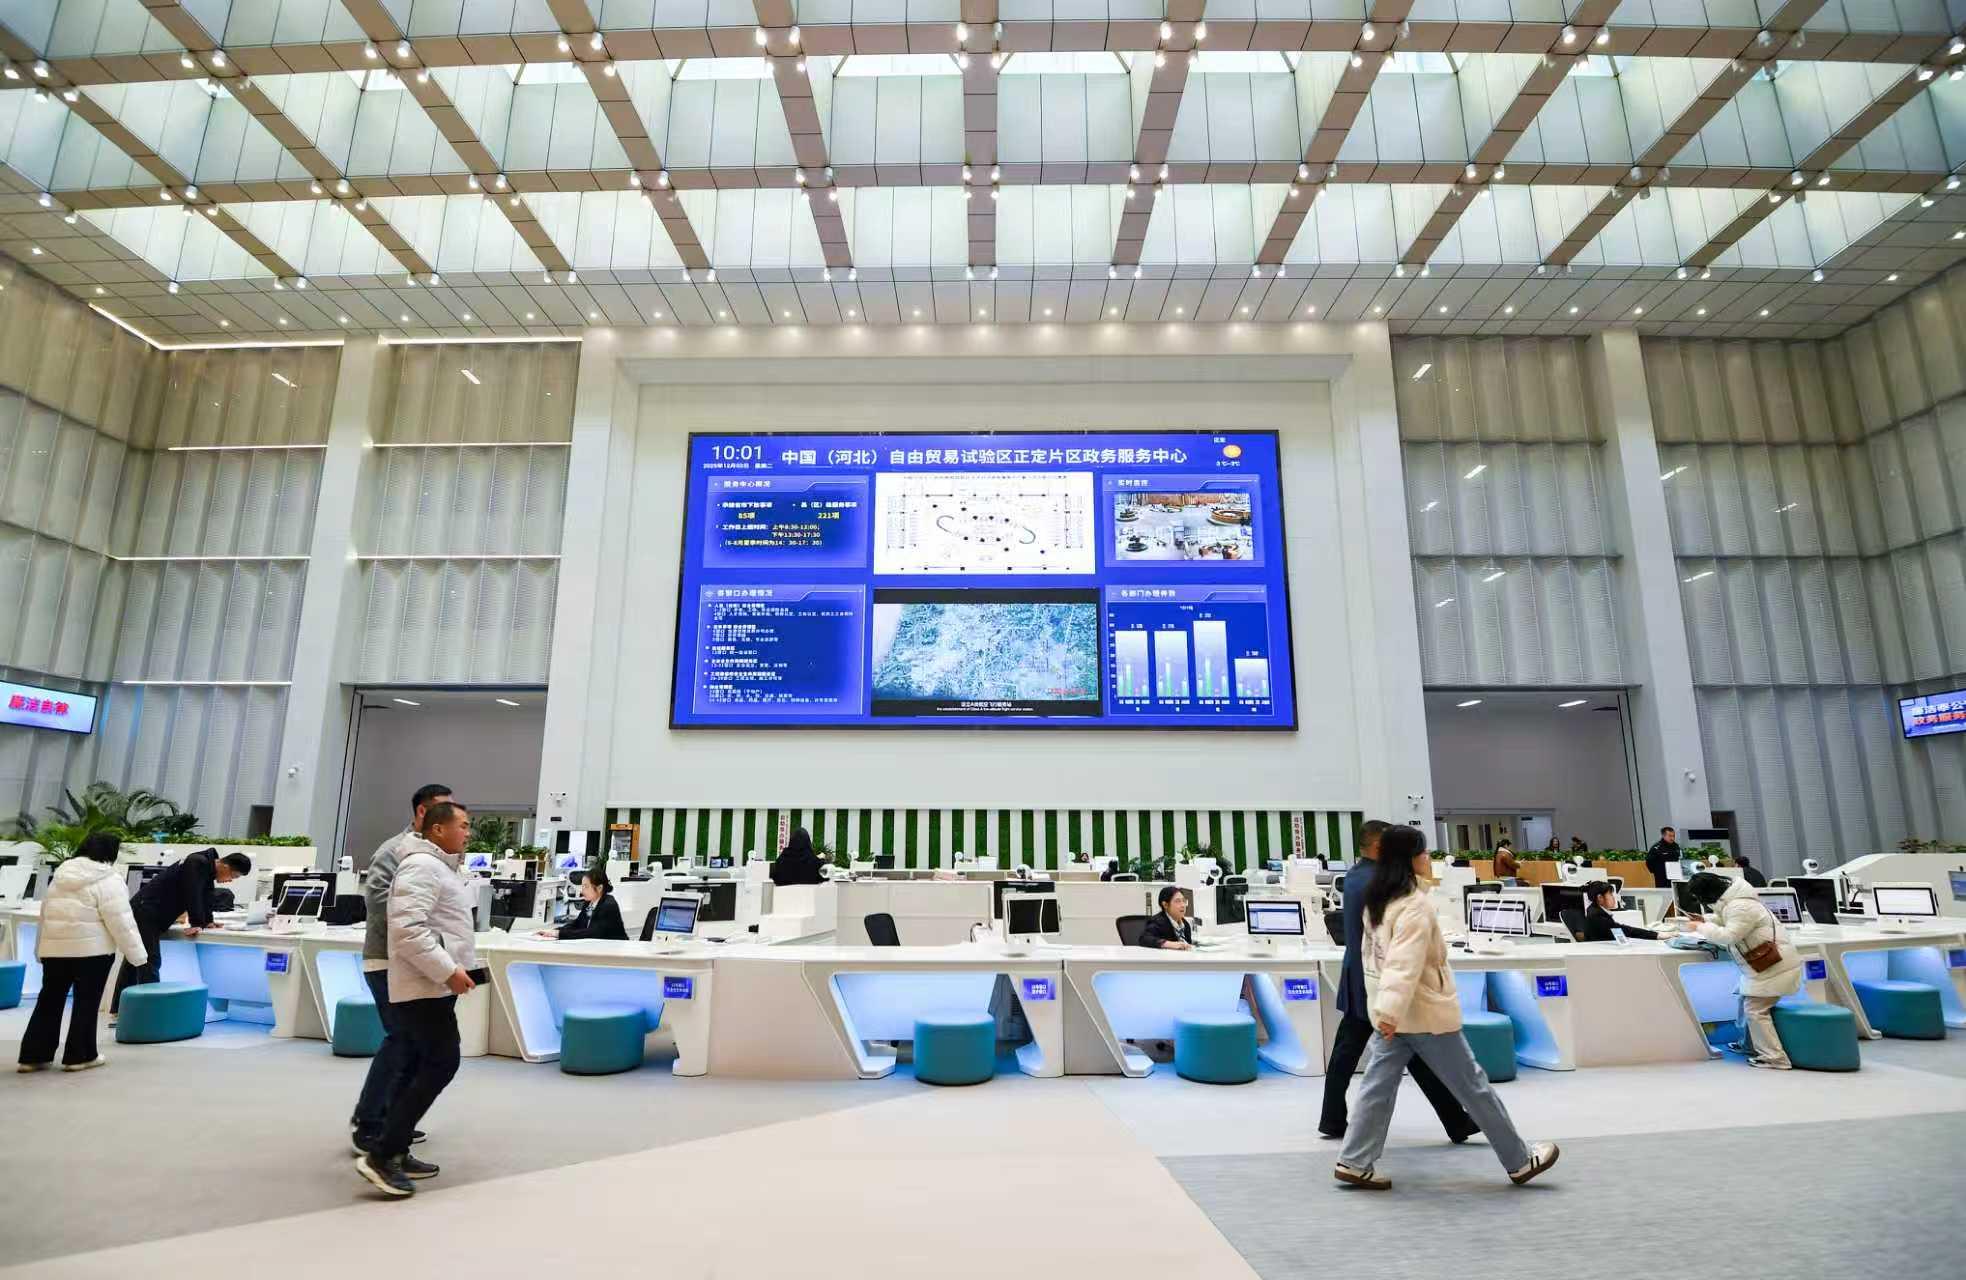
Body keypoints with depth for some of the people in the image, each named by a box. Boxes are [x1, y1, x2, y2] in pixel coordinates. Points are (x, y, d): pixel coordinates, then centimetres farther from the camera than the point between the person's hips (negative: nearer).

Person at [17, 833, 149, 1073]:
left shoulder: (60, 875, 10)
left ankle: (33, 1056, 17)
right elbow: (121, 922, -15)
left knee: (49, 1001, 15)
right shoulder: (108, 880, -13)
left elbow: (45, 914, 18)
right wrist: (137, 954, -10)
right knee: (87, 1003, 3)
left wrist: (42, 949, 27)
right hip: (91, 950, -6)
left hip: (54, 949, 7)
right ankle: (79, 1056, 8)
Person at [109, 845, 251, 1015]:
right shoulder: (197, 863, -21)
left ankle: (117, 1012, 25)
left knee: (135, 961, 16)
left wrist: (207, 921, 10)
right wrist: (197, 924, -17)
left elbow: (205, 895, 15)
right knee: (150, 962, -12)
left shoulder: (208, 869, 8)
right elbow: (192, 893, -23)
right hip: (145, 912, -10)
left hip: (149, 915, 10)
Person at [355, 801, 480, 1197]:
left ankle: (394, 1153, 20)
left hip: (433, 986, 11)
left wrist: (455, 969, 20)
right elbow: (407, 928, -26)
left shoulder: (440, 867, 18)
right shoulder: (421, 866, -16)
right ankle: (380, 1155, -7)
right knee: (441, 1064, -11)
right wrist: (448, 971, -24)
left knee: (425, 1067, 13)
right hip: (423, 987, -11)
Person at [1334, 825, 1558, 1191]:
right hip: (1425, 1012, -8)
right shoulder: (1415, 905, -20)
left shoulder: (1377, 900, 8)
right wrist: (1391, 1012, -36)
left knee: (1379, 1087, 8)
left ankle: (1354, 1162, 9)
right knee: (1473, 1086, 8)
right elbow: (1404, 964, -30)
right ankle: (1520, 1161, 23)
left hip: (1393, 1011, 8)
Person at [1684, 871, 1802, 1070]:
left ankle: (1774, 1058, -2)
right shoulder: (1731, 901, 6)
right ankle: (1749, 1044, 34)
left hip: (1774, 966, -10)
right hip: (1765, 964, 10)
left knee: (1755, 1010, -7)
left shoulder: (1740, 907, -26)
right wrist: (1705, 919, 7)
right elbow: (1728, 922, 22)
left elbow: (1729, 936, -27)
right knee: (1747, 1002, 20)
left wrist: (1701, 928, -16)